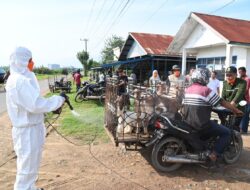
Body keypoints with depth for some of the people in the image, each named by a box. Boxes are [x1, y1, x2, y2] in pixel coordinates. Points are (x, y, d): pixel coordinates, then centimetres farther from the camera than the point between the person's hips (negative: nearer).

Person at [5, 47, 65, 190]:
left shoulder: (21, 78, 11)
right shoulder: (20, 80, -22)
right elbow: (35, 104, -28)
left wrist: (52, 106, 8)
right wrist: (58, 100, -17)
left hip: (30, 127, 11)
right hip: (28, 130, -11)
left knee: (31, 164, 25)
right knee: (27, 166, 5)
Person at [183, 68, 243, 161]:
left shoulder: (187, 89, 7)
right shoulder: (206, 90, -14)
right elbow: (222, 102, -8)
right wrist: (235, 110, 7)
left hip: (187, 123, 8)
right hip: (201, 125, -8)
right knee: (226, 132, 6)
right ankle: (214, 154, -3)